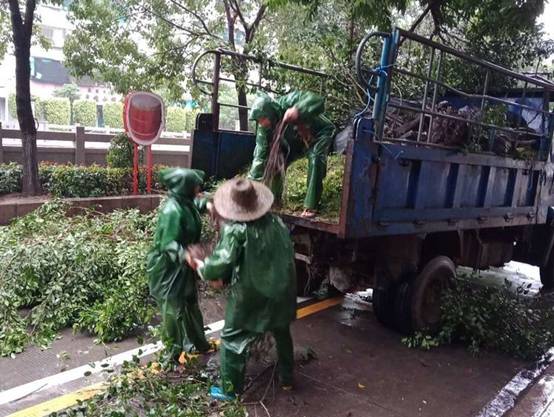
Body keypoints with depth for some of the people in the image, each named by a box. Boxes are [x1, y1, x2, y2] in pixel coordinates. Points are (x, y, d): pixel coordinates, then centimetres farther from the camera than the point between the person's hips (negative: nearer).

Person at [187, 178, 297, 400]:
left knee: (233, 339, 13)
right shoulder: (275, 221, -2)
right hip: (281, 289, 6)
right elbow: (286, 253, 8)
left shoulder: (235, 229, -20)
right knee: (282, 333, 26)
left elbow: (220, 262, -25)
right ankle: (286, 379, 42)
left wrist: (201, 267, -2)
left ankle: (230, 389, 24)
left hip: (250, 295, -6)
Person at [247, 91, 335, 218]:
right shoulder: (264, 129, -21)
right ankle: (273, 198, 14)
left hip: (320, 134, -5)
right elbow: (260, 156, -18)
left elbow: (318, 100, -43)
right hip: (297, 141, 5)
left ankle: (311, 206, -23)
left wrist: (298, 110, -59)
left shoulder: (289, 102, -36)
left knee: (315, 159, -31)